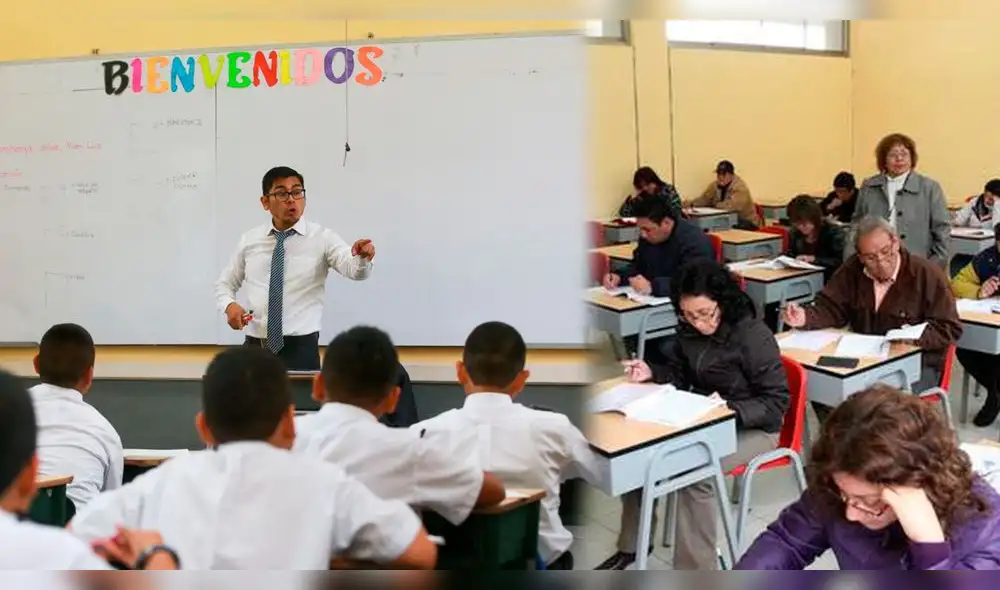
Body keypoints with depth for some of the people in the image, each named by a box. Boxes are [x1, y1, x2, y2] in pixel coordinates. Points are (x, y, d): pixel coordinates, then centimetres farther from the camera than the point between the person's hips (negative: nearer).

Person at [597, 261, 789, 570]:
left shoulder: (754, 336, -22)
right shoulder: (689, 329, -3)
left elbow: (777, 402, -19)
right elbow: (680, 373, 12)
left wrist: (730, 411, -34)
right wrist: (651, 372, -9)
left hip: (749, 427, -6)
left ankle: (696, 570, -16)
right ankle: (633, 541, 8)